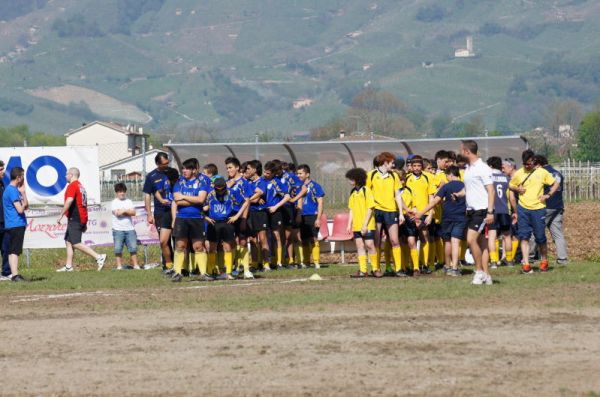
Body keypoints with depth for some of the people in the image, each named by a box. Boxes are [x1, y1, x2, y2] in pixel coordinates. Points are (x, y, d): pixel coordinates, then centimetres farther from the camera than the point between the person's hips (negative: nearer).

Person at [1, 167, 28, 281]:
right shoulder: (13, 190, -14)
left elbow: (26, 206, 16)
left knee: (12, 251, 12)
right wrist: (23, 204, 0)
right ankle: (15, 274, -17)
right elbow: (20, 209, -19)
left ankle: (14, 274, 16)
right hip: (16, 224, -10)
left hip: (12, 225, 10)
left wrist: (23, 192, 6)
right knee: (15, 251, -13)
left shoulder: (12, 189, 17)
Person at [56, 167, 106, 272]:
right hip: (82, 219, 10)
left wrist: (61, 215, -23)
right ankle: (68, 266, 10)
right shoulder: (81, 187, 20)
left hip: (74, 219, -10)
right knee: (68, 241, 13)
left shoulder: (72, 186, -11)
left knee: (76, 243, -13)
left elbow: (69, 201, -25)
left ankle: (99, 257, -20)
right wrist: (84, 223, 25)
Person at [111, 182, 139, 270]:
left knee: (133, 248, -1)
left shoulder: (129, 202, 13)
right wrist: (128, 211, -4)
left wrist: (123, 211, -10)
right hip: (118, 229, -2)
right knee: (118, 249, -4)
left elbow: (133, 212, 0)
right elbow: (117, 213, -12)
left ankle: (135, 265, 6)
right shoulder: (114, 203, 4)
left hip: (130, 229, 2)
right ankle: (119, 265, 3)